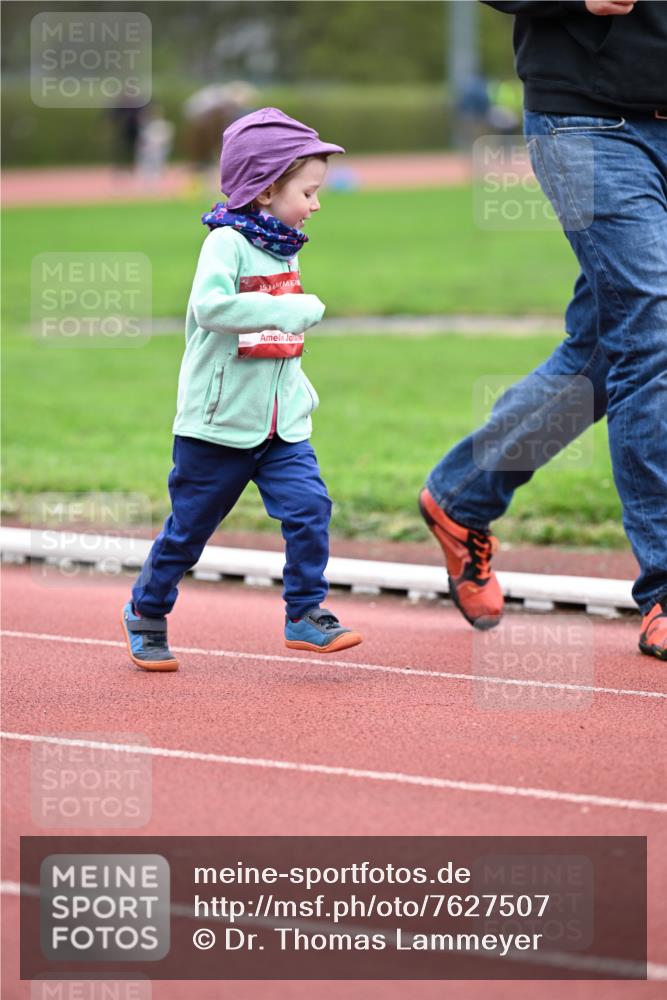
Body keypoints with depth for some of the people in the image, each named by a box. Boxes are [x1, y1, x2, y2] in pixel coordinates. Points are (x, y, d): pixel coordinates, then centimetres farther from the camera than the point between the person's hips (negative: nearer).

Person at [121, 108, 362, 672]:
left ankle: (306, 614, 0)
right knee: (190, 524, 6)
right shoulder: (228, 242, -15)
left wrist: (301, 391, 17)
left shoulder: (285, 249, 10)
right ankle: (147, 614, 25)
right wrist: (292, 310, -34)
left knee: (309, 506, -9)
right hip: (220, 420, -6)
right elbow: (209, 307, -33)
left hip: (282, 421, 6)